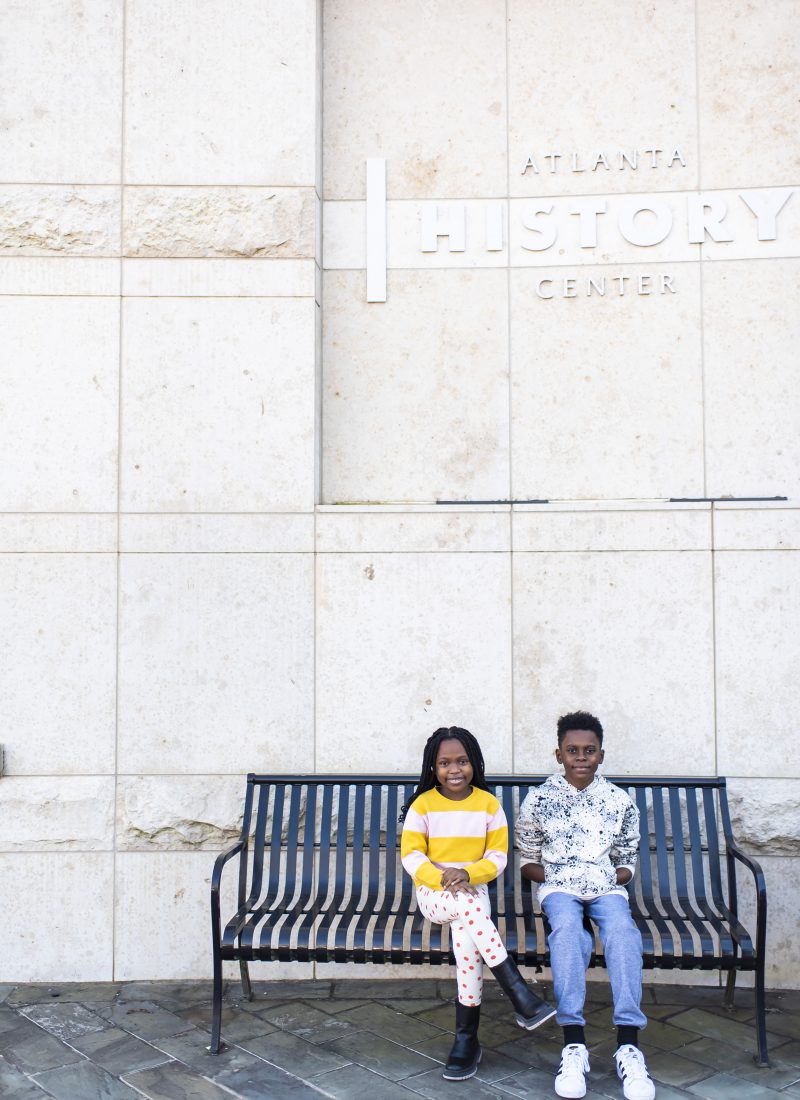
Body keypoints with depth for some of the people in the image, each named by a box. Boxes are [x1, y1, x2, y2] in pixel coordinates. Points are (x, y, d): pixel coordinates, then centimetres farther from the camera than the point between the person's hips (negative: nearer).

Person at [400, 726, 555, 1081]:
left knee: (466, 931, -33)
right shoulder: (422, 804, -2)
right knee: (467, 906, -36)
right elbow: (411, 855, -6)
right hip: (433, 893, -1)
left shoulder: (489, 804, 1)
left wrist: (467, 873, -21)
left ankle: (467, 1037, -24)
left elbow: (498, 857, -1)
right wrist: (442, 878, -23)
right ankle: (520, 995, -35)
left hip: (474, 890, 1)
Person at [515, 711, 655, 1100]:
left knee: (622, 930, -33)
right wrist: (553, 877, -9)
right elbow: (528, 862, 10)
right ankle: (574, 1045, -39)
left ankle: (628, 1045, -38)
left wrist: (614, 878, -7)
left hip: (607, 887, 1)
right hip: (558, 887, -1)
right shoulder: (539, 800, 3)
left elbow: (626, 863, 14)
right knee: (567, 928, -36)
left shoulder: (620, 801, 7)